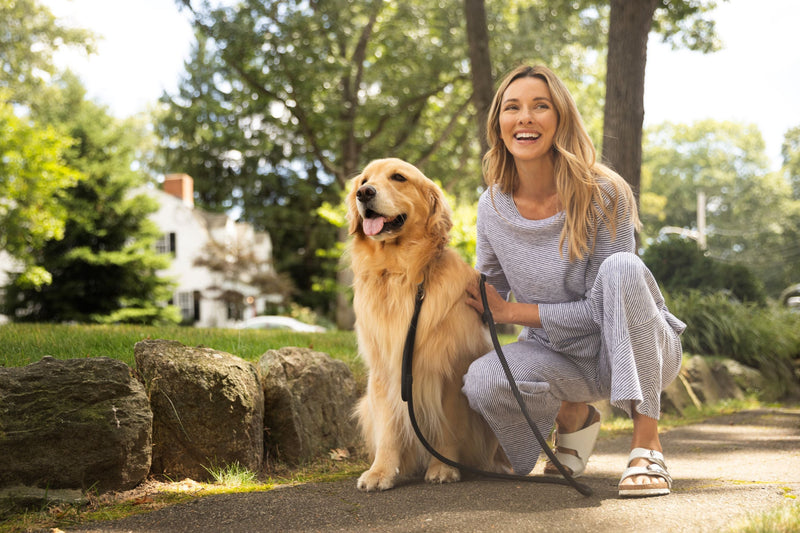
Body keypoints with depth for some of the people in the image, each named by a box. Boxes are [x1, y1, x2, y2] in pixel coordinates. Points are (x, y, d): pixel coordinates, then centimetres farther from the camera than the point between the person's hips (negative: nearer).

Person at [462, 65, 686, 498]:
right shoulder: (493, 207, -7)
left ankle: (647, 444, -28)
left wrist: (511, 311, -17)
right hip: (558, 354, 3)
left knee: (622, 268, -35)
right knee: (482, 381, -30)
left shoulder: (602, 195, -19)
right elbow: (484, 301, 7)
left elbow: (604, 308, -18)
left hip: (635, 350, -3)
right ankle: (573, 416, 5)